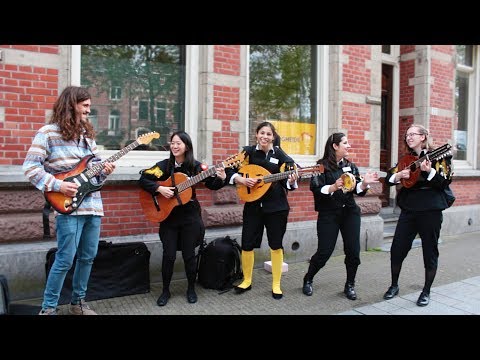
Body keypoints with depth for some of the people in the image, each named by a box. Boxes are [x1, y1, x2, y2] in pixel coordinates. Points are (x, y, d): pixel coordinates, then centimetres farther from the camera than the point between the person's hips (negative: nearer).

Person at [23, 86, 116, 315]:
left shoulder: (88, 134, 16)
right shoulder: (48, 132, -5)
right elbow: (30, 167, -8)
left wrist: (104, 171, -1)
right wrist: (57, 186, -17)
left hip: (93, 204, 7)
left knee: (88, 257, 12)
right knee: (65, 260, -5)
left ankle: (77, 303, 27)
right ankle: (48, 308, 12)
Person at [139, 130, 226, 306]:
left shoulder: (196, 166, -4)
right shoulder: (164, 165, -3)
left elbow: (212, 184, -2)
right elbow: (143, 179, -5)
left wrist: (221, 178, -22)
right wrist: (159, 188, -19)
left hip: (190, 216, 0)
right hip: (168, 216, 0)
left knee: (189, 254, 7)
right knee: (169, 255, 2)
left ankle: (191, 289, 26)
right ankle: (165, 290, 21)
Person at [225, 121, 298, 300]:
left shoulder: (280, 155, -2)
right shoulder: (248, 152, -1)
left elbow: (285, 181, -1)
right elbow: (230, 172, -1)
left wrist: (291, 181, -23)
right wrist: (242, 180, -18)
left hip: (276, 206, 0)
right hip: (253, 205, 1)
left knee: (276, 245, 6)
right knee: (247, 244, 5)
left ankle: (276, 285, 21)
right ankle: (247, 281, 26)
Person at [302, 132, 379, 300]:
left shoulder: (351, 166, 10)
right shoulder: (322, 165, -6)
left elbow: (358, 190, 5)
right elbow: (316, 190, -14)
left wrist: (365, 183, -14)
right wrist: (334, 187, -29)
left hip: (350, 212, 5)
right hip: (328, 214, -4)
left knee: (353, 251, 0)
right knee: (324, 252, -2)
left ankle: (350, 285, 20)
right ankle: (308, 280, 22)